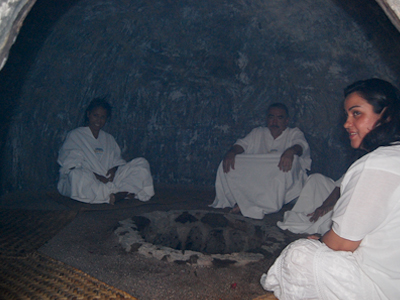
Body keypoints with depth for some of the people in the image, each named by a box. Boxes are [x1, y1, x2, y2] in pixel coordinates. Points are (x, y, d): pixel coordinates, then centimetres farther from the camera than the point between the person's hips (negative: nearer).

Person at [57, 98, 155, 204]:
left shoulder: (109, 139, 23)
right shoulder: (75, 135, 6)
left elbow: (117, 160, 18)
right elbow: (70, 165, -6)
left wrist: (114, 168, -8)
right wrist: (95, 175, -19)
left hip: (108, 180, 5)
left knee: (142, 163, -10)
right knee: (76, 175, -42)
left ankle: (121, 193, -35)